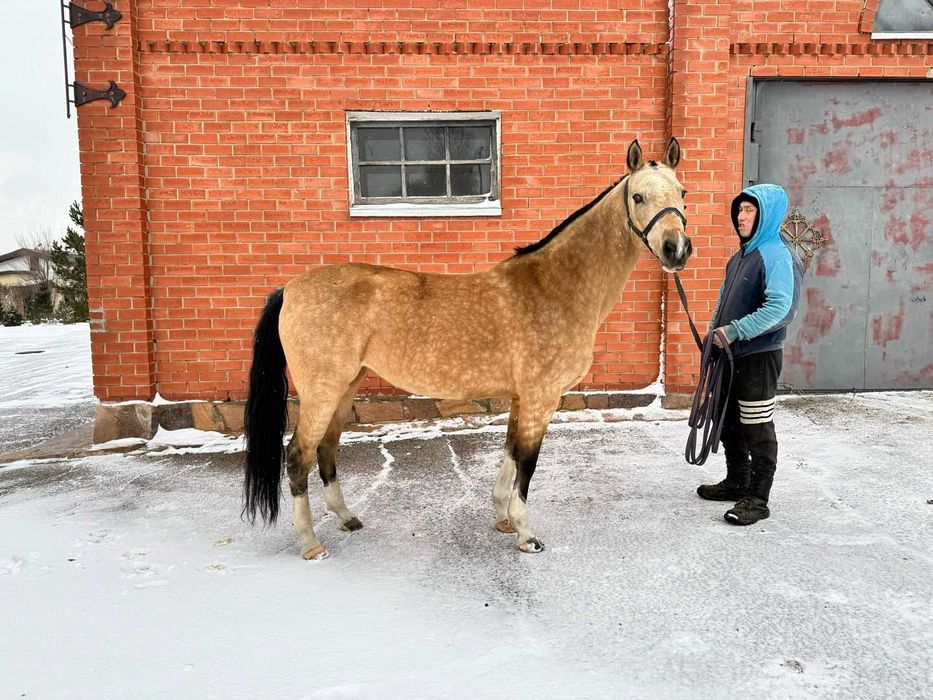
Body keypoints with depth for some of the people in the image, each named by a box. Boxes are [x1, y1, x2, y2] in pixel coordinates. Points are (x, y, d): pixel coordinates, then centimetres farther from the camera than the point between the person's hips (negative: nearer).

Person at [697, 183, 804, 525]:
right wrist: (715, 333, 10)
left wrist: (735, 331, -24)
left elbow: (780, 308, -27)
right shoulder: (742, 254, 12)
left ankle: (758, 499, 11)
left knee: (758, 429, 0)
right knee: (729, 423, 18)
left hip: (759, 356, -9)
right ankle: (736, 483, 34)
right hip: (732, 354, 9)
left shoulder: (777, 255, -15)